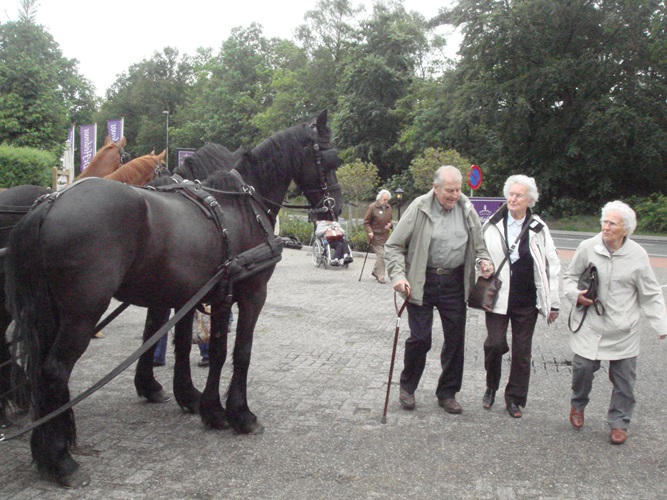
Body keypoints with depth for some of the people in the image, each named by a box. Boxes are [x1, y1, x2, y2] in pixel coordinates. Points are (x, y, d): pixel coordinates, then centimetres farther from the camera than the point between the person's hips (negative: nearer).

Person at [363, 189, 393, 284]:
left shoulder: (388, 207, 8)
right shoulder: (372, 207, -11)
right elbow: (366, 222, -7)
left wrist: (390, 224, 1)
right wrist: (370, 231, -21)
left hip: (385, 236, 7)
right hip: (375, 236, -7)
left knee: (382, 256, 11)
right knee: (381, 255, -11)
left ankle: (375, 272, 32)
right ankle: (380, 277, -2)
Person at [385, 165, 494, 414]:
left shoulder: (467, 210, 2)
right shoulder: (419, 209, -10)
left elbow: (478, 243, 18)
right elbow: (394, 246, -5)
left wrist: (484, 259, -3)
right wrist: (398, 275, -18)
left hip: (454, 282, 4)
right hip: (422, 282, -4)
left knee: (455, 339, 8)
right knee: (420, 338, -3)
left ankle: (448, 392, 25)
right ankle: (407, 387, 22)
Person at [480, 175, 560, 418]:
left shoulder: (538, 229, 0)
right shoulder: (492, 225, -1)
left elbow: (552, 266, 4)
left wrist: (553, 303, 3)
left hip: (526, 301, 1)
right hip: (498, 297, -1)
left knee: (522, 351, 7)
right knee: (495, 343, -10)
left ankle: (514, 398, 24)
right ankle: (491, 387, 17)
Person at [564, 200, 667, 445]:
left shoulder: (637, 255, -5)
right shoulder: (588, 248, -6)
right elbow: (570, 277, 10)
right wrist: (575, 294, -11)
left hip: (624, 332, 0)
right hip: (590, 326, 0)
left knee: (624, 379, 6)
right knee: (582, 367, 0)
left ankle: (619, 423, 24)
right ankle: (578, 405, 30)